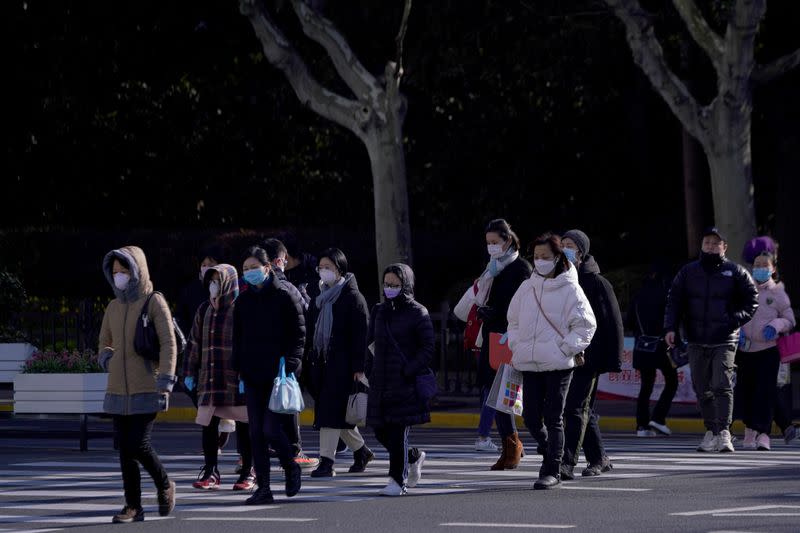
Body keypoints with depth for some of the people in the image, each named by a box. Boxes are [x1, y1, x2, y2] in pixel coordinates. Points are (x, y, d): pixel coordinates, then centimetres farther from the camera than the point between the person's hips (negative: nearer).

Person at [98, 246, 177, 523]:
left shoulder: (154, 302, -5)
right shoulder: (114, 307, 12)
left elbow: (169, 344, -9)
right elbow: (104, 343, 26)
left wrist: (165, 384, -16)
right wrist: (108, 360, 4)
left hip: (146, 390, -6)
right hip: (119, 390, 6)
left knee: (138, 445, -12)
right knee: (125, 449, 3)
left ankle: (164, 485, 13)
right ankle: (133, 506, 9)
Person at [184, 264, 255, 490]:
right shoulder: (204, 310, 12)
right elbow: (195, 343, 17)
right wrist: (190, 372, 13)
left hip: (236, 377, -5)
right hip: (209, 377, 5)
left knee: (242, 425, 1)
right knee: (208, 424, 1)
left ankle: (248, 472, 9)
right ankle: (210, 472, 7)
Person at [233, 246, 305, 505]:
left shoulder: (284, 297, -4)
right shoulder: (243, 301, 12)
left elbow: (299, 335, -5)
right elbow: (238, 339, 16)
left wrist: (289, 366, -14)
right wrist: (240, 372, 8)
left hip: (278, 374, -5)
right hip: (252, 377, 5)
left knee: (271, 430, -10)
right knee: (256, 434, 2)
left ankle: (291, 468, 18)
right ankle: (263, 488, 6)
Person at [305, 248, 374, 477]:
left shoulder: (353, 297, -6)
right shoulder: (320, 297, 16)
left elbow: (361, 334, -10)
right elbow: (311, 330, 19)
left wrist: (359, 368, -15)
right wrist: (307, 358, 10)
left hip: (343, 363, -7)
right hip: (323, 362, 7)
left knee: (331, 410, -12)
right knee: (338, 414, 11)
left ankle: (327, 462, -12)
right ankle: (361, 451, 27)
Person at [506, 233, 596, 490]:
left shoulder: (569, 289, -3)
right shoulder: (526, 288, 13)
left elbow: (585, 325, -4)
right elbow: (514, 320, 22)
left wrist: (565, 350, -11)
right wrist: (516, 346, 8)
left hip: (558, 364, -5)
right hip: (529, 365, 5)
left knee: (553, 418, -4)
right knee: (531, 417, 5)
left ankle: (552, 471, 0)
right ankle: (549, 453, 30)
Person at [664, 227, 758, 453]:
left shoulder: (735, 273, 2)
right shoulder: (688, 272, 9)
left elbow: (752, 301, 6)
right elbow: (674, 301, 9)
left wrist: (735, 319, -9)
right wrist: (670, 328, -4)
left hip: (724, 341, -3)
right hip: (696, 342, 3)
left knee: (722, 386, -14)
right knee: (702, 389, 7)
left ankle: (724, 433, -15)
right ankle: (710, 431, 17)